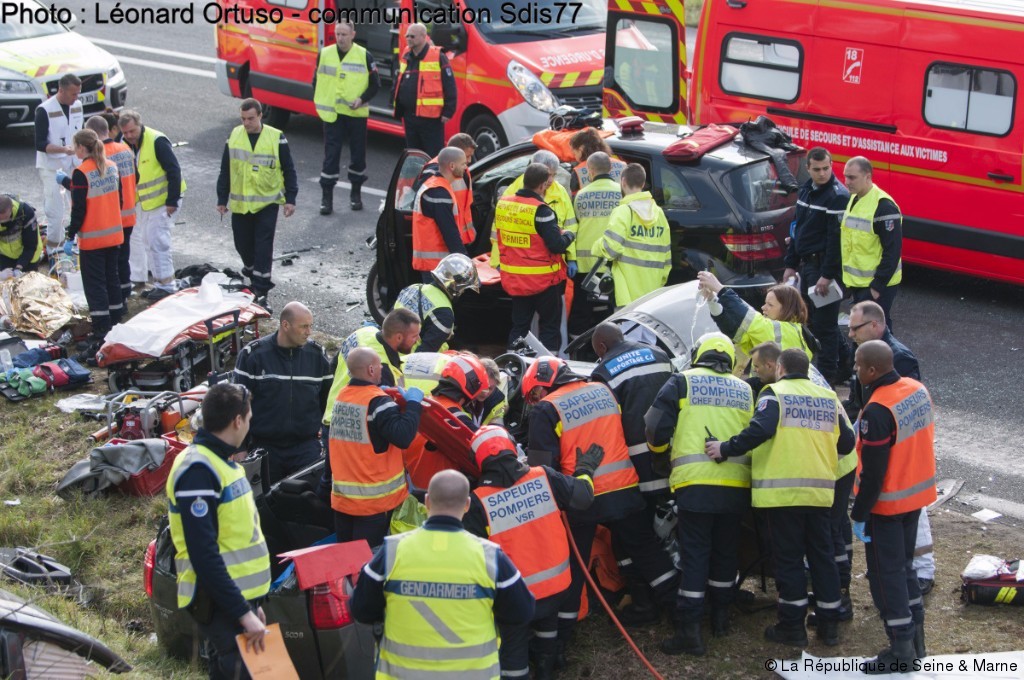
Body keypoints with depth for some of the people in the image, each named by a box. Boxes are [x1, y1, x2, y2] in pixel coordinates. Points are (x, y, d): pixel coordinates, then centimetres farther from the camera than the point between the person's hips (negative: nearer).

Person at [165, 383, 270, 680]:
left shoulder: (221, 461, 15)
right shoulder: (198, 469, -17)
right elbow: (203, 553, -23)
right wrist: (242, 612, -23)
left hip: (238, 595, 10)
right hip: (220, 602, -10)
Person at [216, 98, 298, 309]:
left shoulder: (276, 138, -5)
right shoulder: (234, 136, 3)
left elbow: (289, 170, 2)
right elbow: (225, 171, 10)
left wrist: (290, 199, -2)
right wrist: (222, 199, 11)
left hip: (267, 203, -3)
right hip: (240, 204, 3)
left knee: (263, 247, -7)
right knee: (242, 243, 10)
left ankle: (261, 290, -4)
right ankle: (250, 269, 40)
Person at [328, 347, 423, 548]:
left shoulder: (341, 396, 5)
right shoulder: (377, 402, -18)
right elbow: (403, 437, -25)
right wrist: (413, 403, -13)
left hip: (341, 495, 7)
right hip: (373, 500, -7)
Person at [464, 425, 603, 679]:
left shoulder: (478, 502, -17)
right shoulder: (544, 477, -10)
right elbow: (581, 497, 1)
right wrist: (585, 469, 19)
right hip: (556, 582, 4)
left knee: (513, 648, 14)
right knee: (547, 622, 34)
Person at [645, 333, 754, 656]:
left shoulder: (682, 382, 3)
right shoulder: (745, 390, 14)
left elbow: (656, 427, -2)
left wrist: (662, 447, 19)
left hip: (695, 483, -4)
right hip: (736, 484, 4)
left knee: (695, 554, -2)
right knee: (726, 550, 18)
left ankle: (690, 629, -6)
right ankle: (721, 616, 29)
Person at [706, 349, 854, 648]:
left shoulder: (775, 393, -5)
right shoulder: (828, 397, 11)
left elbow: (760, 430, -21)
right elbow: (846, 442, 12)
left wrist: (726, 449, -15)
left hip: (782, 491, -5)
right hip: (821, 491, 5)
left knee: (789, 558, 3)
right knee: (822, 556, 13)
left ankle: (793, 626, 6)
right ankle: (829, 625, 18)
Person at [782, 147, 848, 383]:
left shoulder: (838, 196, -15)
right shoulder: (806, 190, 11)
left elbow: (837, 238, -19)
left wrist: (827, 275, -20)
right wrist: (790, 264, 15)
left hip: (825, 266, -9)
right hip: (806, 264, 9)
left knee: (824, 323, -3)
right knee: (811, 319, 15)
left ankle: (827, 375, 5)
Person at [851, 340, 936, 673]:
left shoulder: (878, 411, -27)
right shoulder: (918, 390, -1)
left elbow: (872, 471, -23)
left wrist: (860, 515, -14)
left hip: (887, 504, -8)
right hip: (917, 495, 9)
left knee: (885, 574, 3)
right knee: (904, 566, 20)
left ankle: (901, 649, 7)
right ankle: (915, 642, 26)